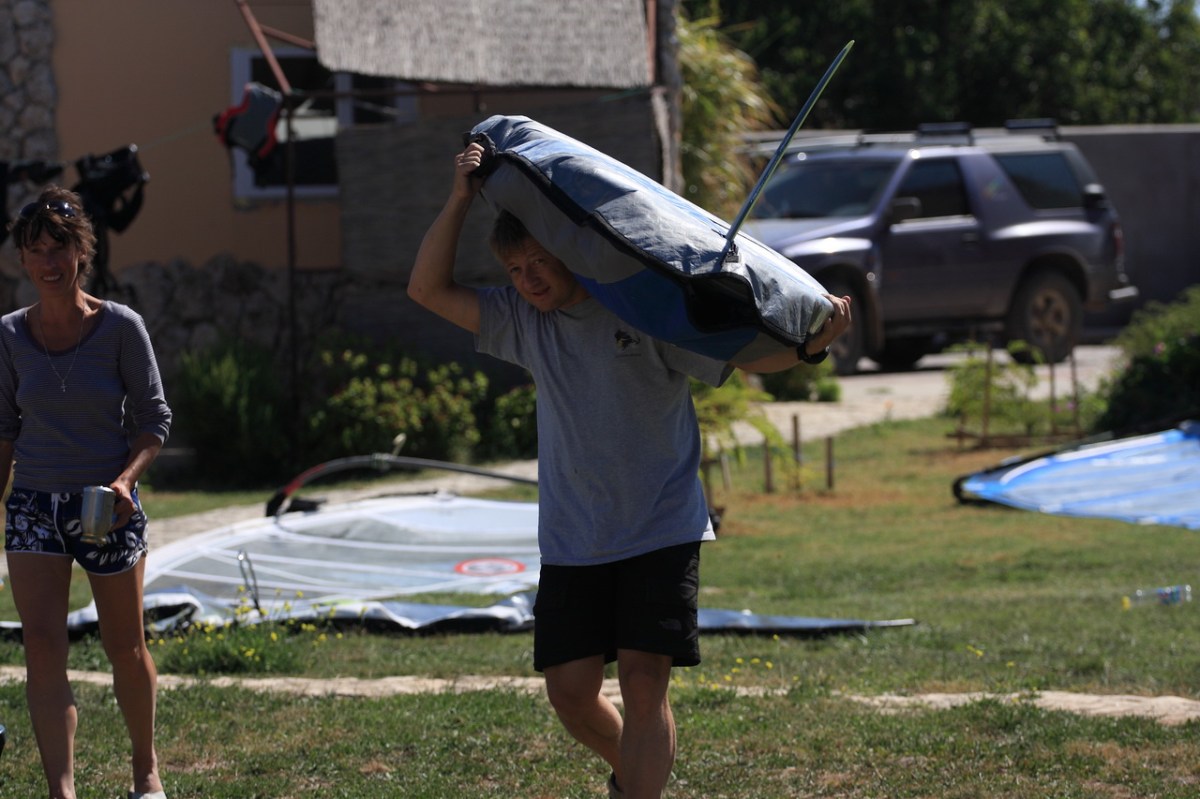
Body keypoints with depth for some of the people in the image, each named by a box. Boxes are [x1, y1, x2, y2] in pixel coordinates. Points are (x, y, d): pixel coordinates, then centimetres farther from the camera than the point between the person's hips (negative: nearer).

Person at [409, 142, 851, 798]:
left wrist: (813, 340, -38)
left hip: (660, 533, -5)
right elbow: (429, 289, 1)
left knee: (644, 685, -12)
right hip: (571, 540, 5)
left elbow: (749, 356, -17)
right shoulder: (523, 320, 4)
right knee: (570, 690, 5)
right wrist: (460, 201, -9)